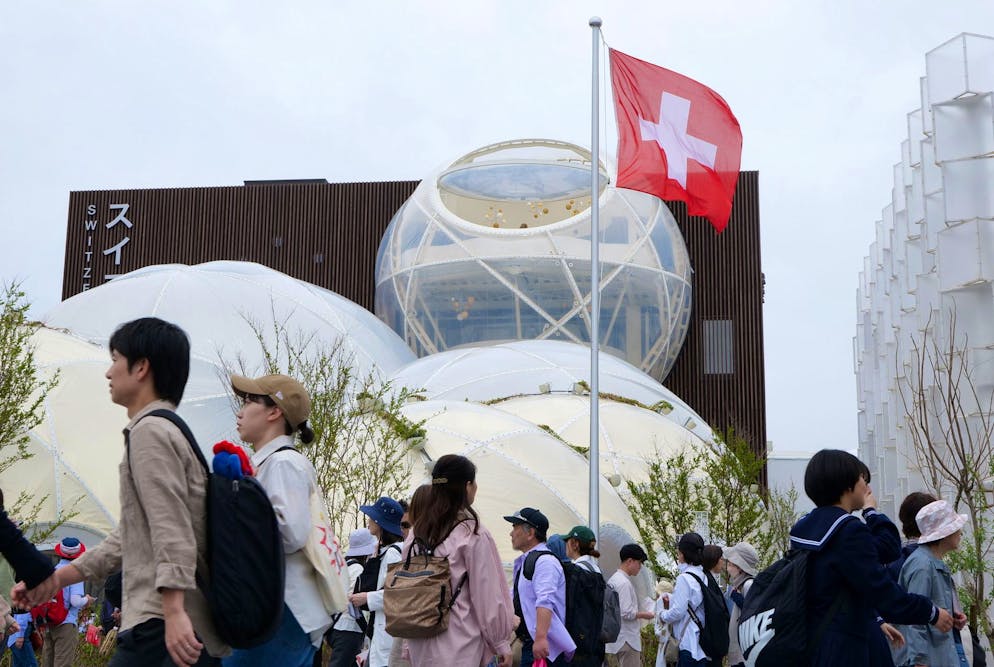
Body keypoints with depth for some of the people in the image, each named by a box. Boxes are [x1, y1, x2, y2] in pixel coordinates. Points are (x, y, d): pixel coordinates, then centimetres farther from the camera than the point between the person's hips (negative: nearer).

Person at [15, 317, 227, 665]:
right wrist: (57, 578, 28)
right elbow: (128, 537, 28)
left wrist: (174, 612, -28)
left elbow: (173, 530, -20)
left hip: (164, 631, -10)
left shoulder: (149, 430, -8)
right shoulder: (171, 429, 23)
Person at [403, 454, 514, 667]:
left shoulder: (416, 532, 7)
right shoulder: (472, 534, -11)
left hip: (421, 646, 6)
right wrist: (501, 643, 1)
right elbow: (488, 595, -9)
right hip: (459, 647, -6)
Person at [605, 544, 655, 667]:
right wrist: (644, 615, -6)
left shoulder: (613, 579, 12)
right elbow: (627, 613, -22)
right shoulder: (624, 583, -16)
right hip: (628, 640, -9)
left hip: (614, 640, 9)